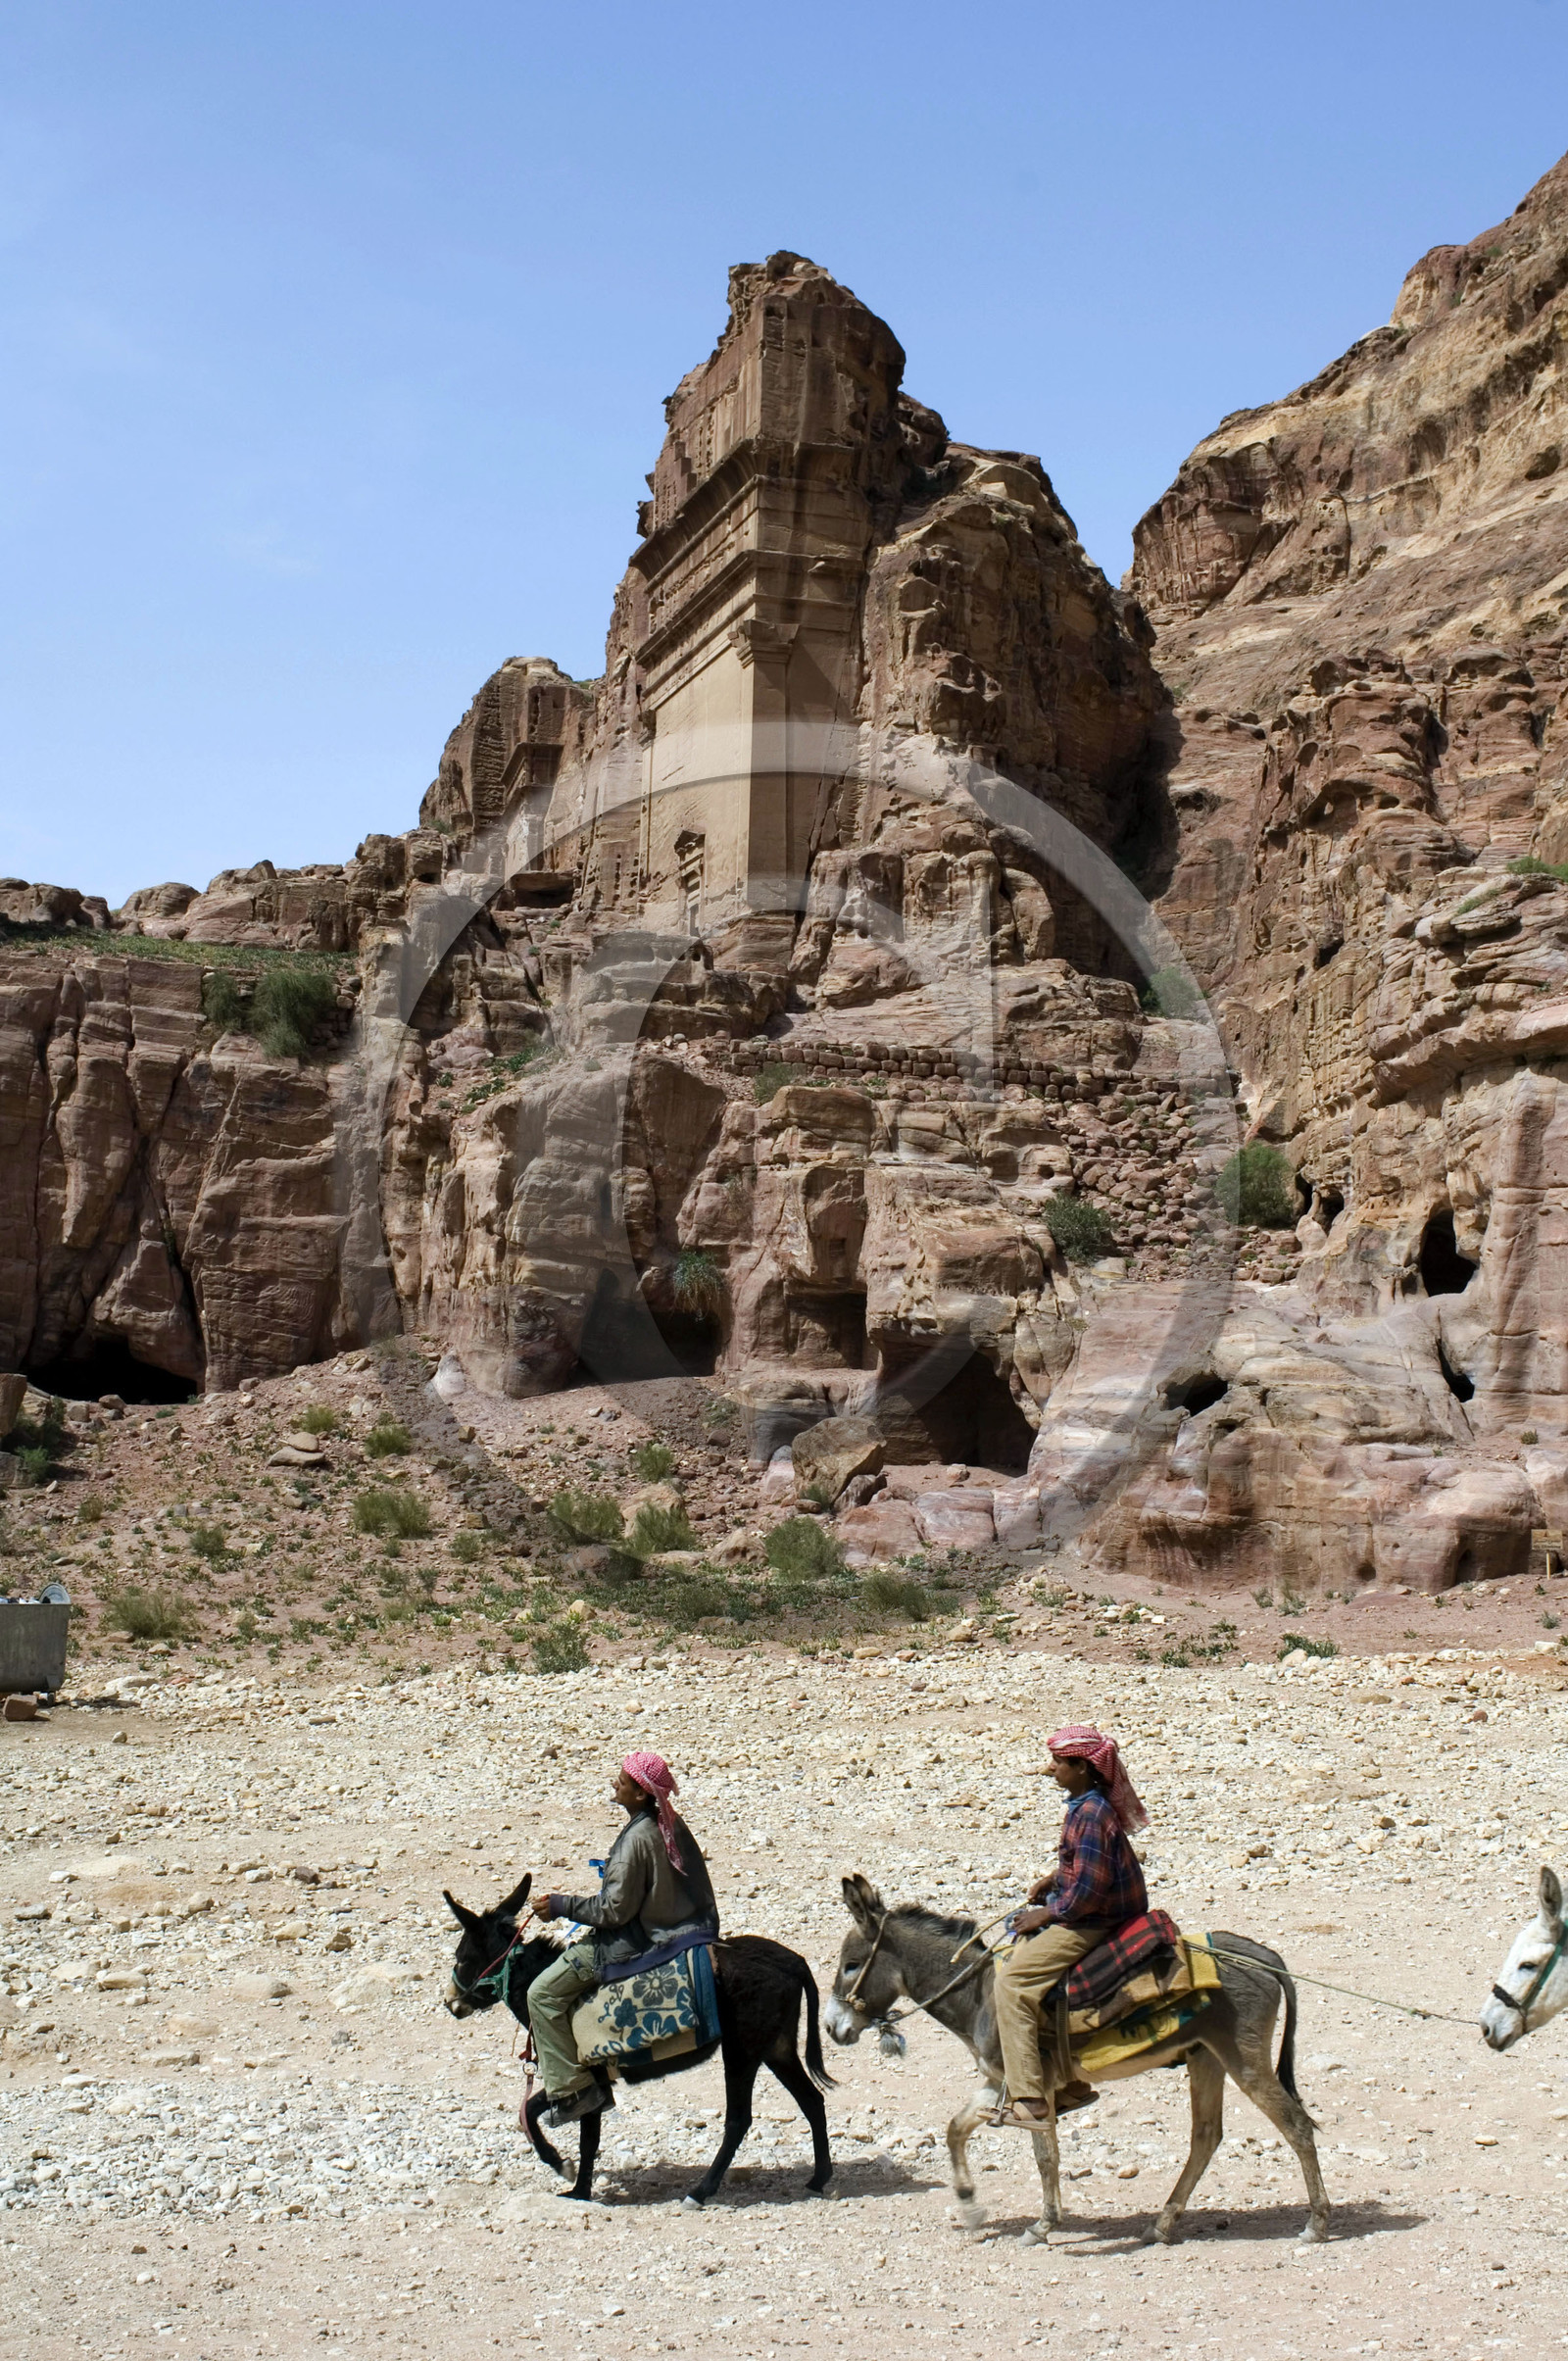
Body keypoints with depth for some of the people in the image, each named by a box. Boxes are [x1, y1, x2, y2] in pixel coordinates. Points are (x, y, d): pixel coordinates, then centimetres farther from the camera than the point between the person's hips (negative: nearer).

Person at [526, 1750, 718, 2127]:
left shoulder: (638, 1838, -24)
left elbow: (615, 1910, -22)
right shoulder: (673, 1826, 2)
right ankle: (594, 2081, 29)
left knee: (543, 1993, -5)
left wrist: (560, 1906, -13)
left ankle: (571, 2089, -4)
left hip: (635, 1942, -10)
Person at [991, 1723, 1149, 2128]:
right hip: (1084, 1914, 11)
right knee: (1009, 1960, 18)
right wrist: (1052, 1880, 10)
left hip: (1091, 1923, -11)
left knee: (1012, 1981, -17)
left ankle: (1029, 2102, -17)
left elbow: (1088, 1889, -25)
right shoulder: (1084, 1805, 8)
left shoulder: (1091, 1814, -23)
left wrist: (1045, 1915, -15)